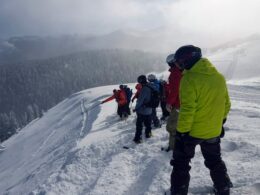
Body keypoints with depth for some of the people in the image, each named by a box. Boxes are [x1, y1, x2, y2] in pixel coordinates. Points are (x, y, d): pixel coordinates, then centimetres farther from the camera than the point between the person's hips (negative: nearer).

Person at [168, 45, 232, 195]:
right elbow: (226, 104, 10)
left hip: (191, 131, -6)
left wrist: (181, 131, -15)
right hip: (213, 131, 7)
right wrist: (220, 123, 21)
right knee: (215, 161, 26)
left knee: (181, 162, 11)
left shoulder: (189, 78, -20)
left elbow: (187, 109, -23)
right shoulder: (219, 77, 2)